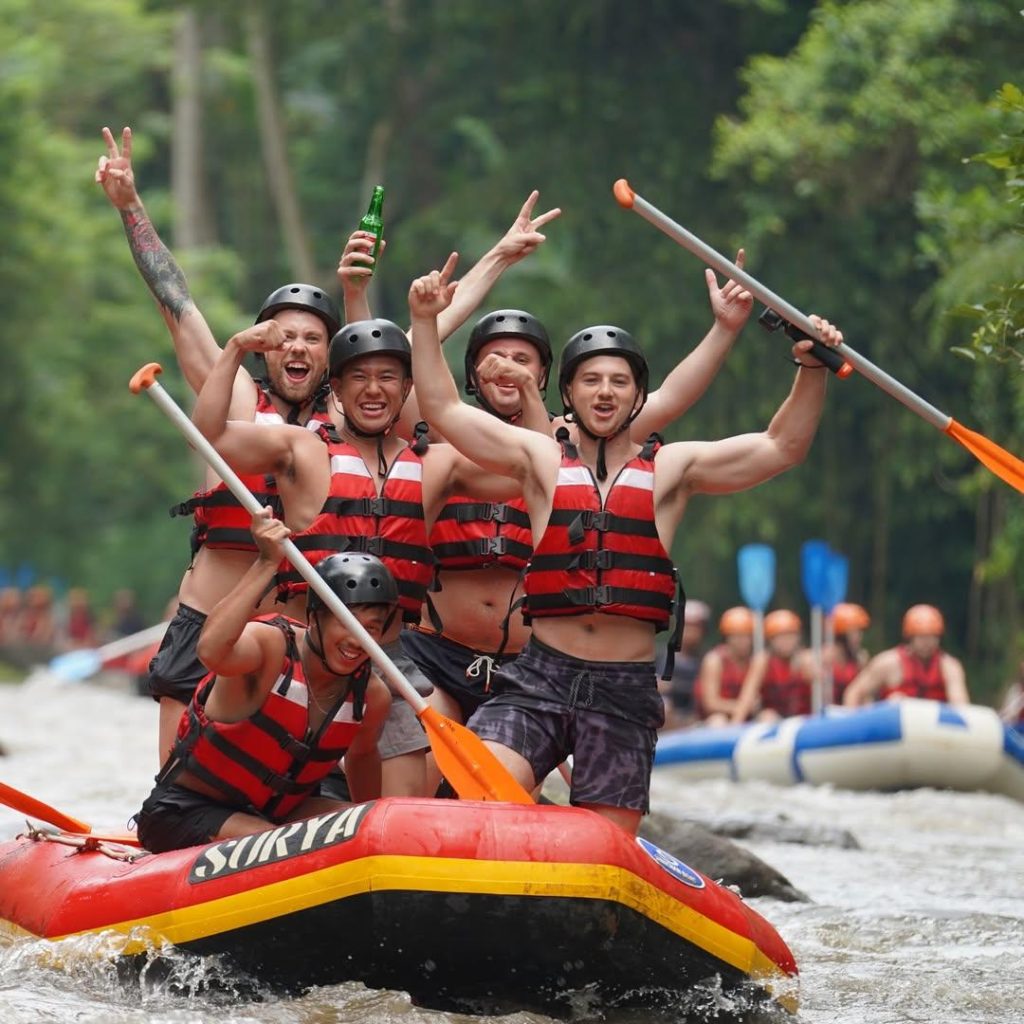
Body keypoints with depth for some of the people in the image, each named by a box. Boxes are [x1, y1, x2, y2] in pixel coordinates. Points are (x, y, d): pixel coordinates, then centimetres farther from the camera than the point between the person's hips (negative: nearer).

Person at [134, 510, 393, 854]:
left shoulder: (372, 696, -4)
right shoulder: (270, 644, -23)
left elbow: (362, 755, 20)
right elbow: (211, 649, -48)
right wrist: (267, 564, -48)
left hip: (273, 812, 7)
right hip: (184, 814, -7)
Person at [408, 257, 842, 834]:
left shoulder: (671, 470, 11)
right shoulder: (541, 460, 11)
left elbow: (783, 447, 5)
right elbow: (443, 408, 8)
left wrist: (812, 370, -7)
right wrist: (426, 321, -1)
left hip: (626, 694, 0)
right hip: (541, 676, 0)